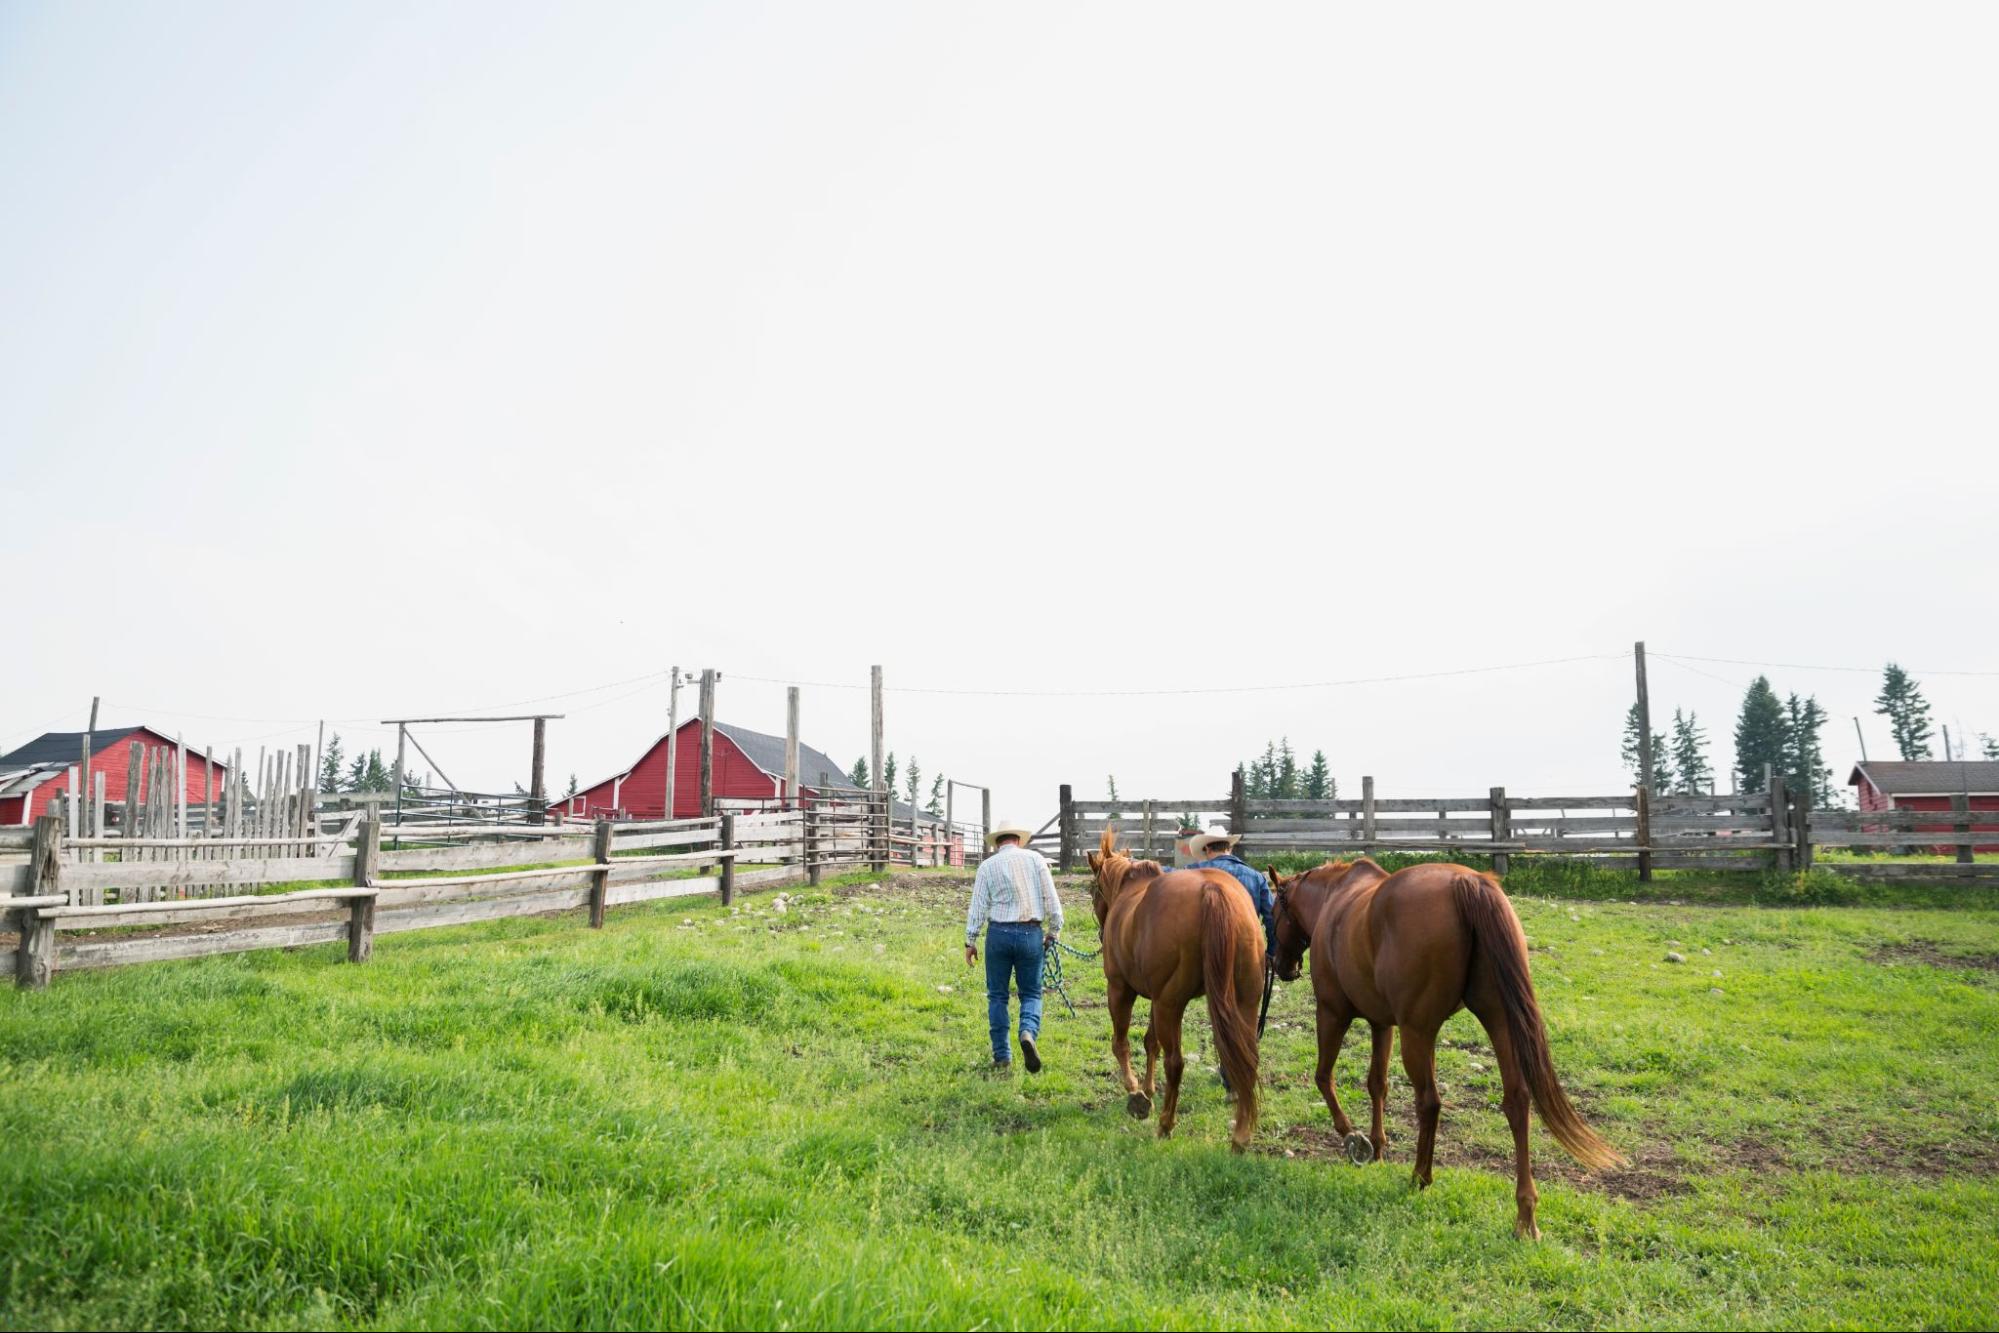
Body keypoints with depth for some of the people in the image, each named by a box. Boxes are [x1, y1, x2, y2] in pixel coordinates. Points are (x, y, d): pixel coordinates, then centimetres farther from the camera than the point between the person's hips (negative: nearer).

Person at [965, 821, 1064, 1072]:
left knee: (997, 995, 11)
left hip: (999, 933, 0)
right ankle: (1028, 1031, -17)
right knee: (1031, 993, 11)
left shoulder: (987, 865, 3)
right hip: (1031, 934, 0)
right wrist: (1053, 932, 9)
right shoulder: (1035, 859, 3)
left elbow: (977, 907, 1)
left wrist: (970, 941, 7)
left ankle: (1002, 1056, 12)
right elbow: (1051, 900, 0)